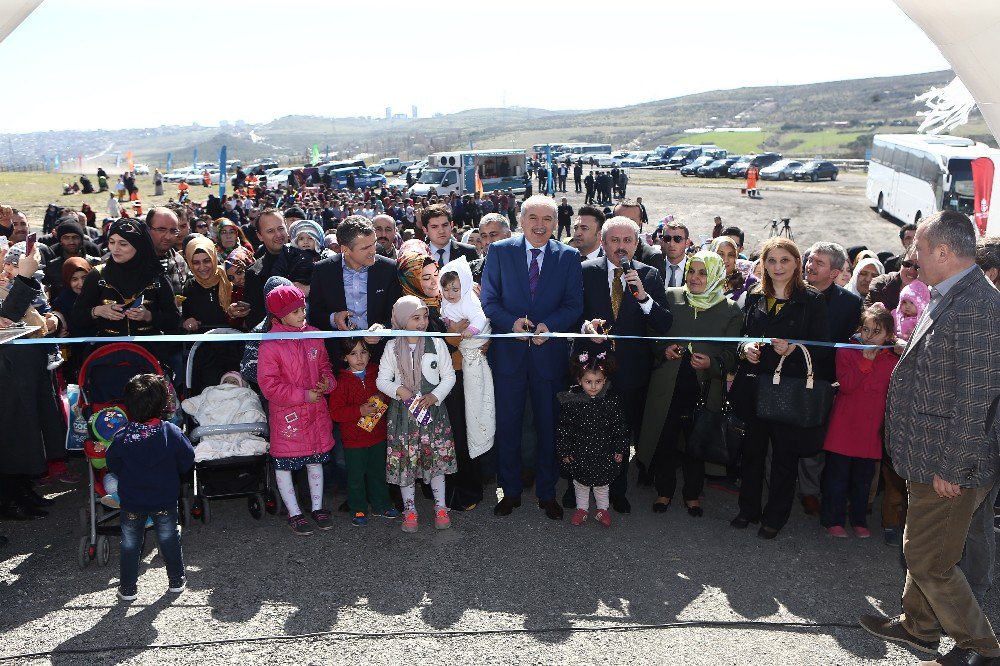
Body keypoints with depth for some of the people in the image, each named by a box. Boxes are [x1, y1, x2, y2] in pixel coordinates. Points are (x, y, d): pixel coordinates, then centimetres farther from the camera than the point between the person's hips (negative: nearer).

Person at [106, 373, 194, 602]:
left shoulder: (122, 437, -15)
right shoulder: (172, 432, -16)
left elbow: (113, 466, -3)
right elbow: (187, 461, -6)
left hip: (131, 502, 0)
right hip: (165, 501, 0)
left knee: (130, 544, 15)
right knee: (169, 540, 16)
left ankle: (127, 588, 24)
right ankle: (176, 581, 28)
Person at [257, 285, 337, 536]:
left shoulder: (314, 336, 0)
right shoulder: (270, 345, -17)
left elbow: (324, 365, 14)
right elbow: (269, 386, -17)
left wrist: (328, 382, -8)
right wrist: (303, 395, -18)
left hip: (316, 411, 5)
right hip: (286, 415, -5)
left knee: (315, 460, 17)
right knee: (284, 464, 7)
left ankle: (317, 508, 33)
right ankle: (294, 514, 25)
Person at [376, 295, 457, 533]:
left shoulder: (436, 343, -2)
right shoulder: (393, 347, -1)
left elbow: (449, 376, 2)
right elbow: (382, 380, 2)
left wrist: (434, 396, -13)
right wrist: (399, 389, -16)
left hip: (433, 409, 0)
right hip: (403, 411, 0)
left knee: (437, 458, 4)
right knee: (405, 460, 5)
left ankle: (440, 507, 21)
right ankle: (409, 509, 21)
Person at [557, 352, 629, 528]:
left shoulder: (612, 400, -11)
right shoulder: (571, 401, -14)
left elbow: (620, 426, -1)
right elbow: (563, 428, -5)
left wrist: (620, 449, -1)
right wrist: (564, 451, -4)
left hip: (604, 454, 0)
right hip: (579, 454, 0)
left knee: (602, 484, 16)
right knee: (580, 483, 16)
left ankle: (602, 509, 37)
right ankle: (582, 508, 36)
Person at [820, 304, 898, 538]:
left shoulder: (892, 362, 5)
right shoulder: (846, 352, -3)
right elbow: (846, 384, -18)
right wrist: (866, 360, -19)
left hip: (871, 431, 3)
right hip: (843, 428, -2)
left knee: (863, 479, 14)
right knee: (837, 477, 5)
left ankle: (859, 520, 30)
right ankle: (833, 519, 18)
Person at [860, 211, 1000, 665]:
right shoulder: (949, 298, 7)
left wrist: (951, 469, -21)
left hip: (951, 467, -10)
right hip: (930, 459, 10)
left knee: (929, 561, 4)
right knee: (921, 551, 23)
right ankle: (918, 626, 41)